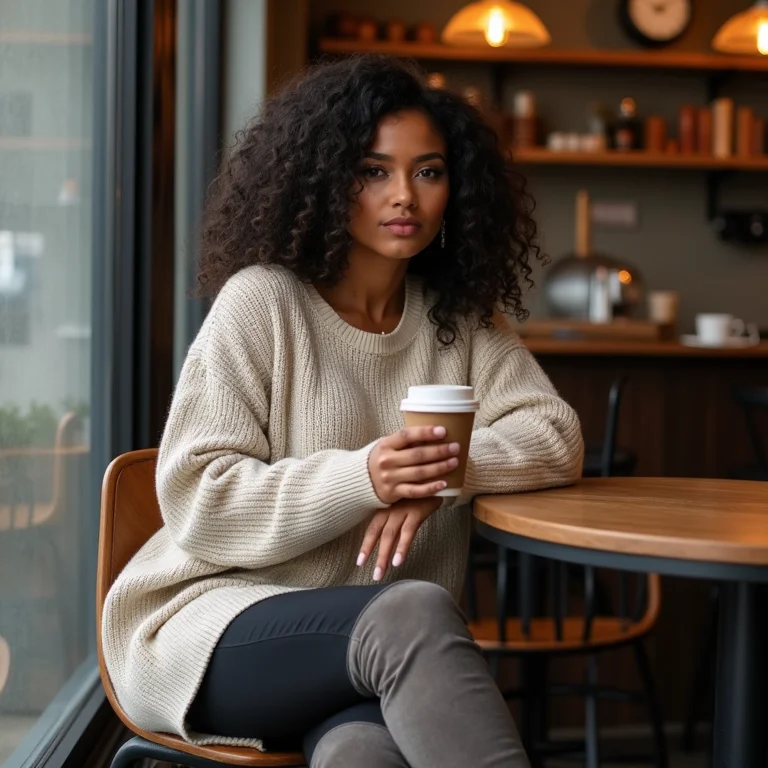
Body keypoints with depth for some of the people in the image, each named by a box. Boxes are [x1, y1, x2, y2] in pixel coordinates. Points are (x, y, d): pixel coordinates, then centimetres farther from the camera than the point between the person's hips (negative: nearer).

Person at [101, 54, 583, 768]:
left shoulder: (460, 319, 10)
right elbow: (197, 502, -10)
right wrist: (361, 478, -25)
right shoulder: (262, 300, -5)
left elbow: (557, 438, 3)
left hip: (391, 644, 2)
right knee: (412, 610, -33)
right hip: (217, 621, -2)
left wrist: (439, 469, -17)